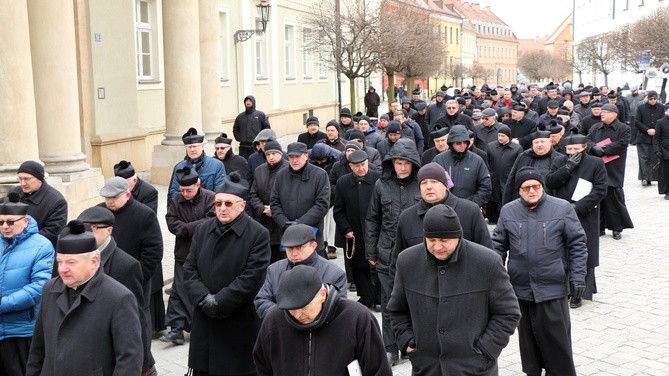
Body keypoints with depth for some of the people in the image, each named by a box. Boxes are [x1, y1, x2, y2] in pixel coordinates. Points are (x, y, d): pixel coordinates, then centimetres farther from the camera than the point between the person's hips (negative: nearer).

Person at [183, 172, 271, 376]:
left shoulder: (258, 234, -8)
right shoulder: (202, 229, 9)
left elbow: (252, 278, -15)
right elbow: (189, 269, 6)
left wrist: (219, 302, -16)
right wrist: (203, 298, -10)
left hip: (240, 326, -5)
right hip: (204, 322, 5)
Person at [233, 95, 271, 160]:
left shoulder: (261, 115, 5)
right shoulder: (240, 116, 14)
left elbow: (267, 127, 4)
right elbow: (235, 129, 23)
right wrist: (239, 138, 7)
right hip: (243, 147, 3)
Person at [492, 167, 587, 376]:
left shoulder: (562, 209, -3)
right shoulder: (508, 211, 3)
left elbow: (577, 245, -1)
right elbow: (498, 246, 8)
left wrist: (577, 277, -7)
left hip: (553, 288, -3)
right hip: (521, 288, 3)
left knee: (556, 339, 1)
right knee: (527, 337, 13)